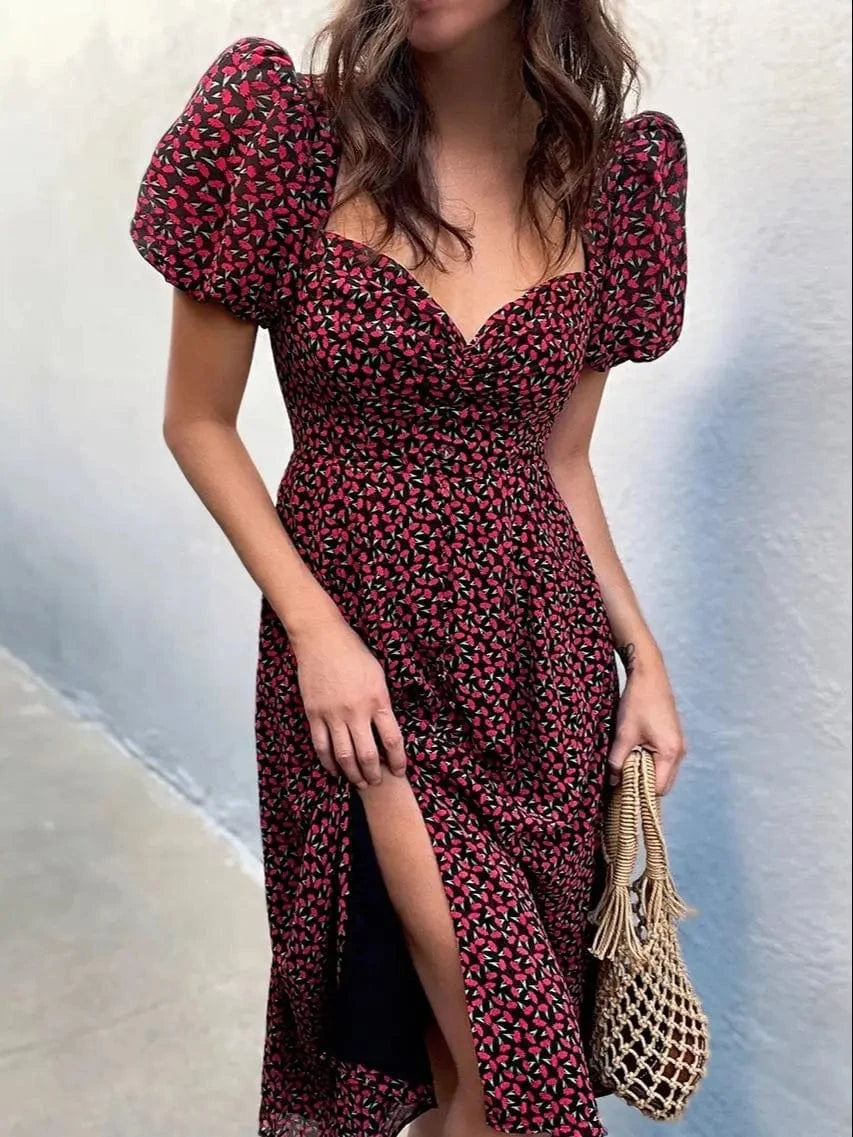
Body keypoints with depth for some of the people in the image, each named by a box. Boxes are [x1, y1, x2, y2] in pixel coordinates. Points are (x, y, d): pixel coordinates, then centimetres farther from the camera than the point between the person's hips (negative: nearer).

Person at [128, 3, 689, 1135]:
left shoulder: (609, 181, 1)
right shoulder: (286, 136, -9)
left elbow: (559, 459, 8)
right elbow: (198, 423, -3)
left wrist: (645, 655, 3)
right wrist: (316, 628, -11)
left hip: (547, 656, 3)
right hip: (363, 656, -3)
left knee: (471, 1037, 15)